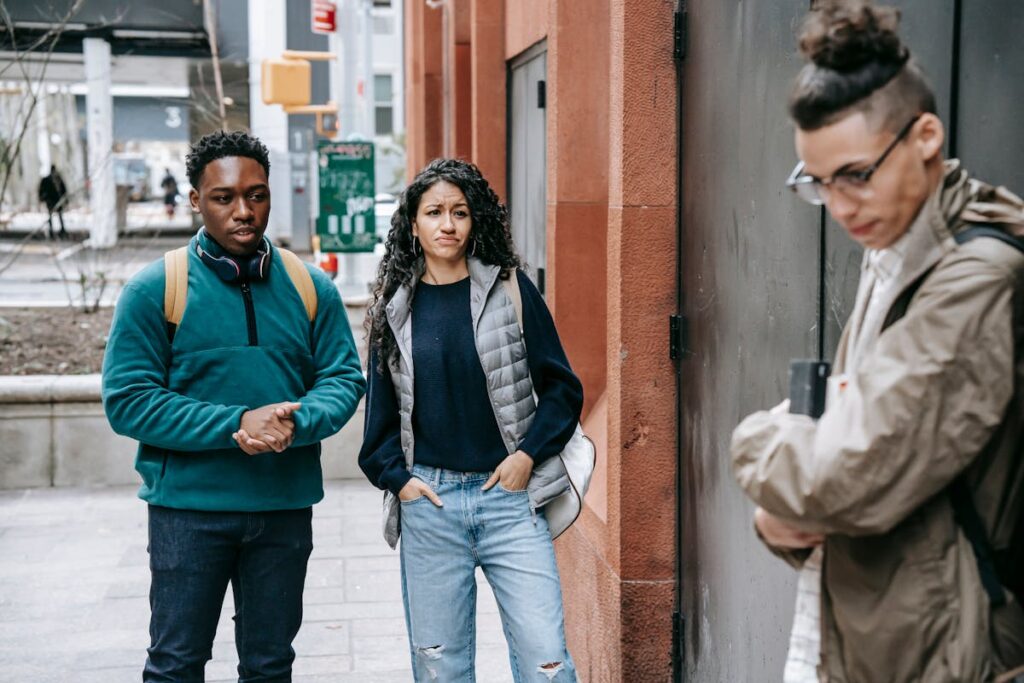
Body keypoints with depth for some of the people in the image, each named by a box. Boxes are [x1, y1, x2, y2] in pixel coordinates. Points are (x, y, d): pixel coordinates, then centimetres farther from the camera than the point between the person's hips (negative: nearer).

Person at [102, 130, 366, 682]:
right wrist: (237, 424, -21)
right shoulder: (153, 290, -6)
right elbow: (127, 400, -11)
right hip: (188, 506, -3)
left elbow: (345, 378, 2)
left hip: (284, 507, 3)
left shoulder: (311, 288, 3)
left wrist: (295, 423, -21)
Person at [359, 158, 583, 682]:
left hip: (508, 494, -2)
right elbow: (380, 408, 13)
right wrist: (396, 477, 1)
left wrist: (528, 454, -7)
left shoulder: (509, 289, 1)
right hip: (428, 499, 2)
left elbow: (562, 388, 3)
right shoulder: (396, 305, 7)